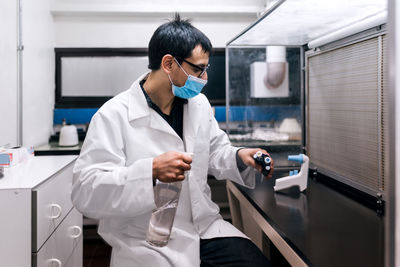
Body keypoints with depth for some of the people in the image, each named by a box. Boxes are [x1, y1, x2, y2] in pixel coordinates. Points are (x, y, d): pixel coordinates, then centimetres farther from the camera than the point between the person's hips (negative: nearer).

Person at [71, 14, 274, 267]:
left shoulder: (199, 103, 6)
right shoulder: (114, 116, -15)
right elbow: (86, 192, -21)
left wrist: (239, 156, -3)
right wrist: (151, 172, -34)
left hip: (205, 228, 5)